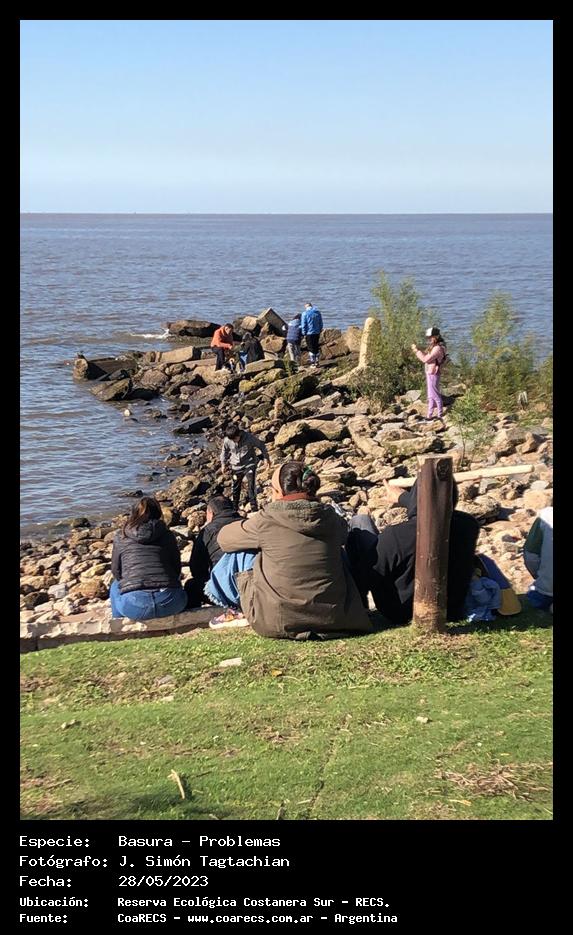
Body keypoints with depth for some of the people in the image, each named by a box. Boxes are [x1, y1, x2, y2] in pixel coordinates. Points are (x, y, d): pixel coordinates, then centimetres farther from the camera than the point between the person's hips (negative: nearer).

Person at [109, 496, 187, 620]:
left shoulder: (121, 538, 10)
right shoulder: (167, 536, 11)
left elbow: (116, 571, 18)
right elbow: (177, 569, 17)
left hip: (133, 606, 0)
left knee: (116, 586, 34)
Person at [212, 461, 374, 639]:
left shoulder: (265, 521, -9)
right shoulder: (330, 517, 1)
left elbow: (224, 538, 7)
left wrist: (248, 524, 29)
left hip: (276, 623, -3)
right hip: (331, 618, 3)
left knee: (241, 552, 13)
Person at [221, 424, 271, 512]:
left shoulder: (249, 437, -22)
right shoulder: (227, 440, -15)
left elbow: (261, 445, -6)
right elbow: (224, 451, 7)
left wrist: (266, 457, 0)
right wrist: (223, 463, 10)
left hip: (249, 464, -3)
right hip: (236, 467, 3)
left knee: (251, 485, -9)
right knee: (236, 487, 13)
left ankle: (254, 505, 0)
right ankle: (235, 506, 31)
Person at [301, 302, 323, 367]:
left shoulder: (305, 313, -10)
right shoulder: (317, 312, 6)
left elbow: (303, 325, -10)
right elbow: (321, 323, 11)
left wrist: (304, 333, -1)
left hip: (309, 333, -5)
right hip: (317, 333, 5)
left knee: (311, 348, 2)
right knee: (316, 347, 15)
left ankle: (313, 363, 2)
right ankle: (316, 362, 17)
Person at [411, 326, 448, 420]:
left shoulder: (438, 348, -24)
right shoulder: (434, 346, 9)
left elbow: (425, 359, -26)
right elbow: (425, 355, 13)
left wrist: (416, 350, -20)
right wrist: (417, 350, -1)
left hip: (433, 374, -10)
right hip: (430, 373, 10)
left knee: (435, 395, 1)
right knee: (431, 396, 17)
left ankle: (440, 415, 11)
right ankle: (429, 415, 26)